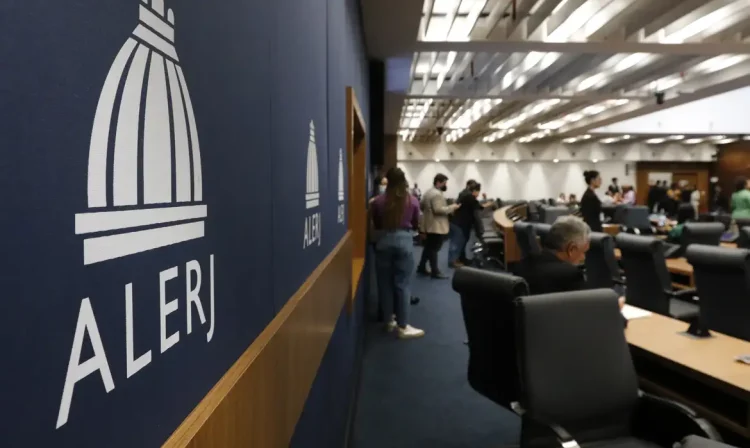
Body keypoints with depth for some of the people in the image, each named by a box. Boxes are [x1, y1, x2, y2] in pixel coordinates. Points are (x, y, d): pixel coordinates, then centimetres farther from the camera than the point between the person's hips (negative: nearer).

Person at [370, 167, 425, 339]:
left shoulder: (378, 201, -1)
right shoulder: (413, 201, -1)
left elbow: (376, 225, 10)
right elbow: (416, 224, 11)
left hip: (384, 241, 1)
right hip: (404, 241, -1)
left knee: (385, 283, 11)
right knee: (403, 284, 2)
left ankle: (389, 321, 21)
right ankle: (403, 326, 6)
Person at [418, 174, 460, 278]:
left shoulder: (428, 192, 14)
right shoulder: (437, 194, -19)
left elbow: (422, 207, 21)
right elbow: (438, 210, -26)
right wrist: (452, 207, -18)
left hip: (429, 225, 10)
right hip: (437, 226, -10)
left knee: (429, 247, 16)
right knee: (434, 249, -5)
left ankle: (421, 268, 22)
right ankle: (435, 272, 0)